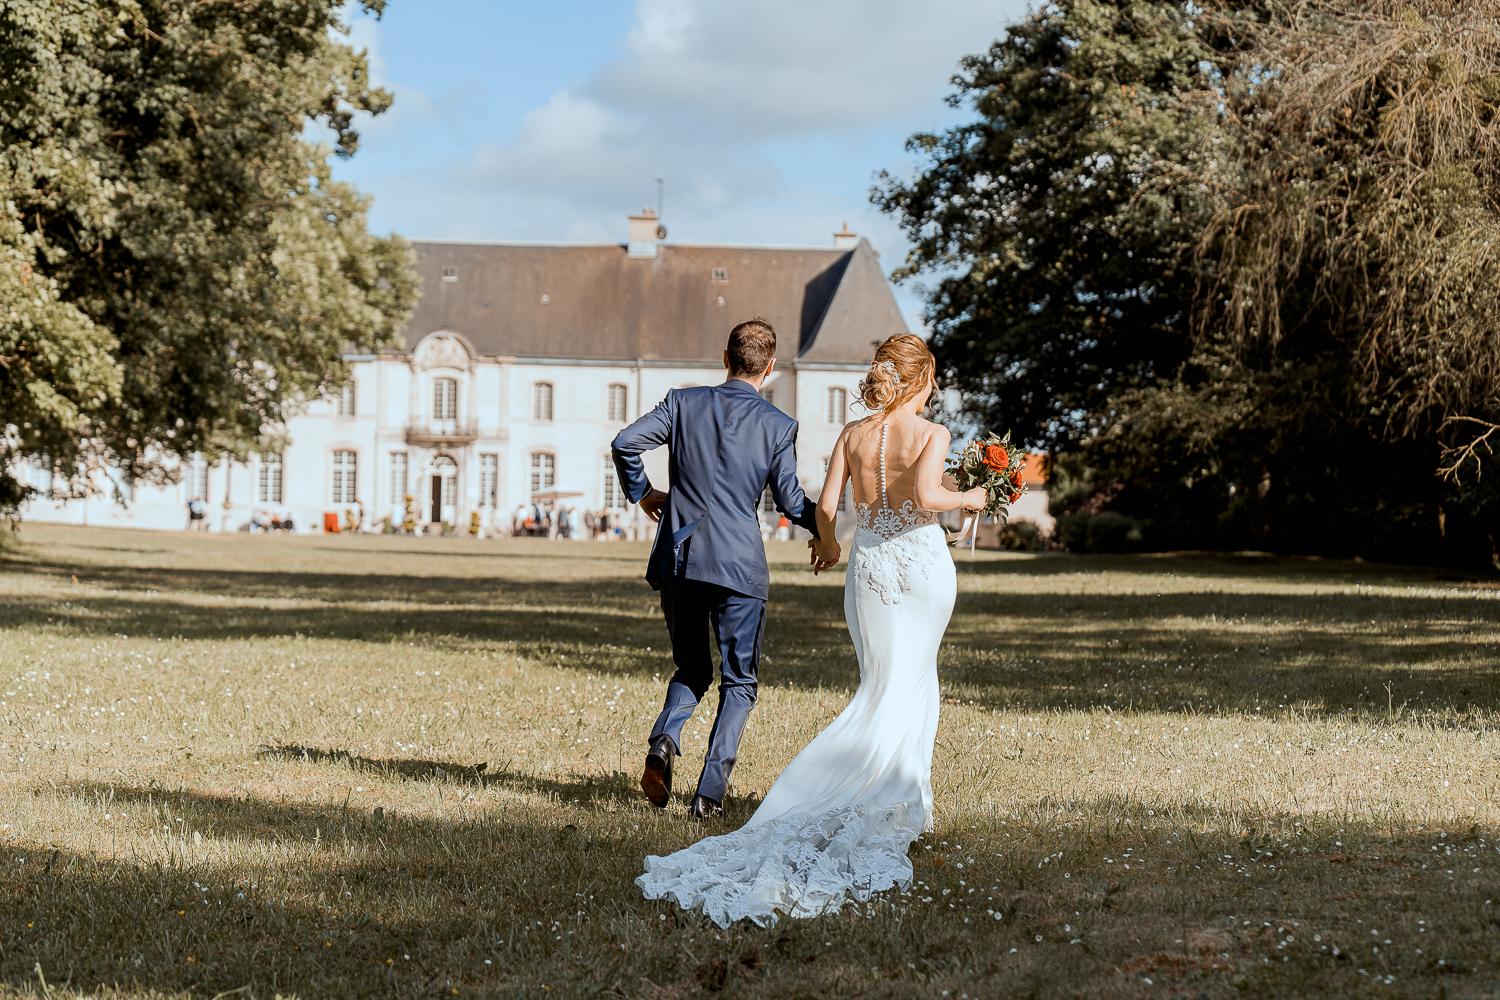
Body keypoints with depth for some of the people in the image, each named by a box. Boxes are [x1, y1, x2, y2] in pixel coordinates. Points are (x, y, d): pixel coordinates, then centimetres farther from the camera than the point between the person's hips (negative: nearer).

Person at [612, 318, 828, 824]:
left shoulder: (684, 402, 4)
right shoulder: (779, 426, -2)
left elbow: (624, 443, -3)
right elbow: (791, 500, -3)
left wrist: (641, 492, 14)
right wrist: (824, 527, 17)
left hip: (677, 560, 3)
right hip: (739, 565, -3)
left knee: (692, 670, 20)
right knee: (738, 683, 9)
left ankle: (664, 738, -10)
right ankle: (709, 794, -1)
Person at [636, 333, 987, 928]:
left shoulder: (852, 435, 3)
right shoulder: (931, 434, -8)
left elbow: (826, 505, -4)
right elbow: (926, 496, -24)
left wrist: (826, 544, 15)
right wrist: (967, 499, -5)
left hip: (869, 562, 3)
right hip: (923, 561, -3)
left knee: (881, 688, 10)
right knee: (914, 686, 9)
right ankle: (903, 803, 5)